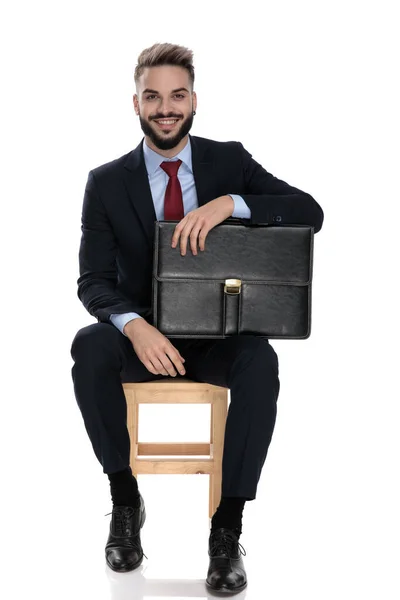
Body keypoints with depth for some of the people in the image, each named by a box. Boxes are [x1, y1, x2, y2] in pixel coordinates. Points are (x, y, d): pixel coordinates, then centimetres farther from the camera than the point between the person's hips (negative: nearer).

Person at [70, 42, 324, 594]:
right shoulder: (107, 183, 1)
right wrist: (135, 327, -28)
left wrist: (229, 204, -27)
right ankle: (125, 503, -15)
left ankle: (227, 530, -24)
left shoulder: (230, 161, 2)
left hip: (219, 338, 0)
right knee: (90, 345, -32)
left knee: (261, 361, -34)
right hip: (142, 336, 0)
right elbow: (93, 280, -6)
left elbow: (309, 212, -10)